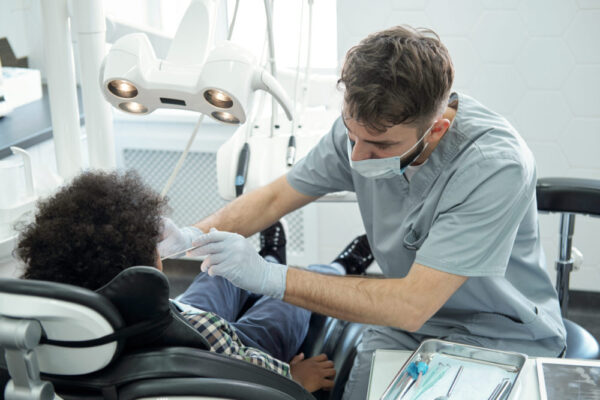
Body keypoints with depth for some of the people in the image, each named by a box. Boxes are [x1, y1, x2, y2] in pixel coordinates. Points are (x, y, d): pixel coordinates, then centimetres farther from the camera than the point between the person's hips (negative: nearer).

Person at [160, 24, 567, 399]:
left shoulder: (495, 167, -31)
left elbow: (411, 305, -32)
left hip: (502, 339, -3)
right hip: (408, 322, 4)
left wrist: (269, 277, -34)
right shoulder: (364, 124, -13)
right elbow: (275, 197, 1)